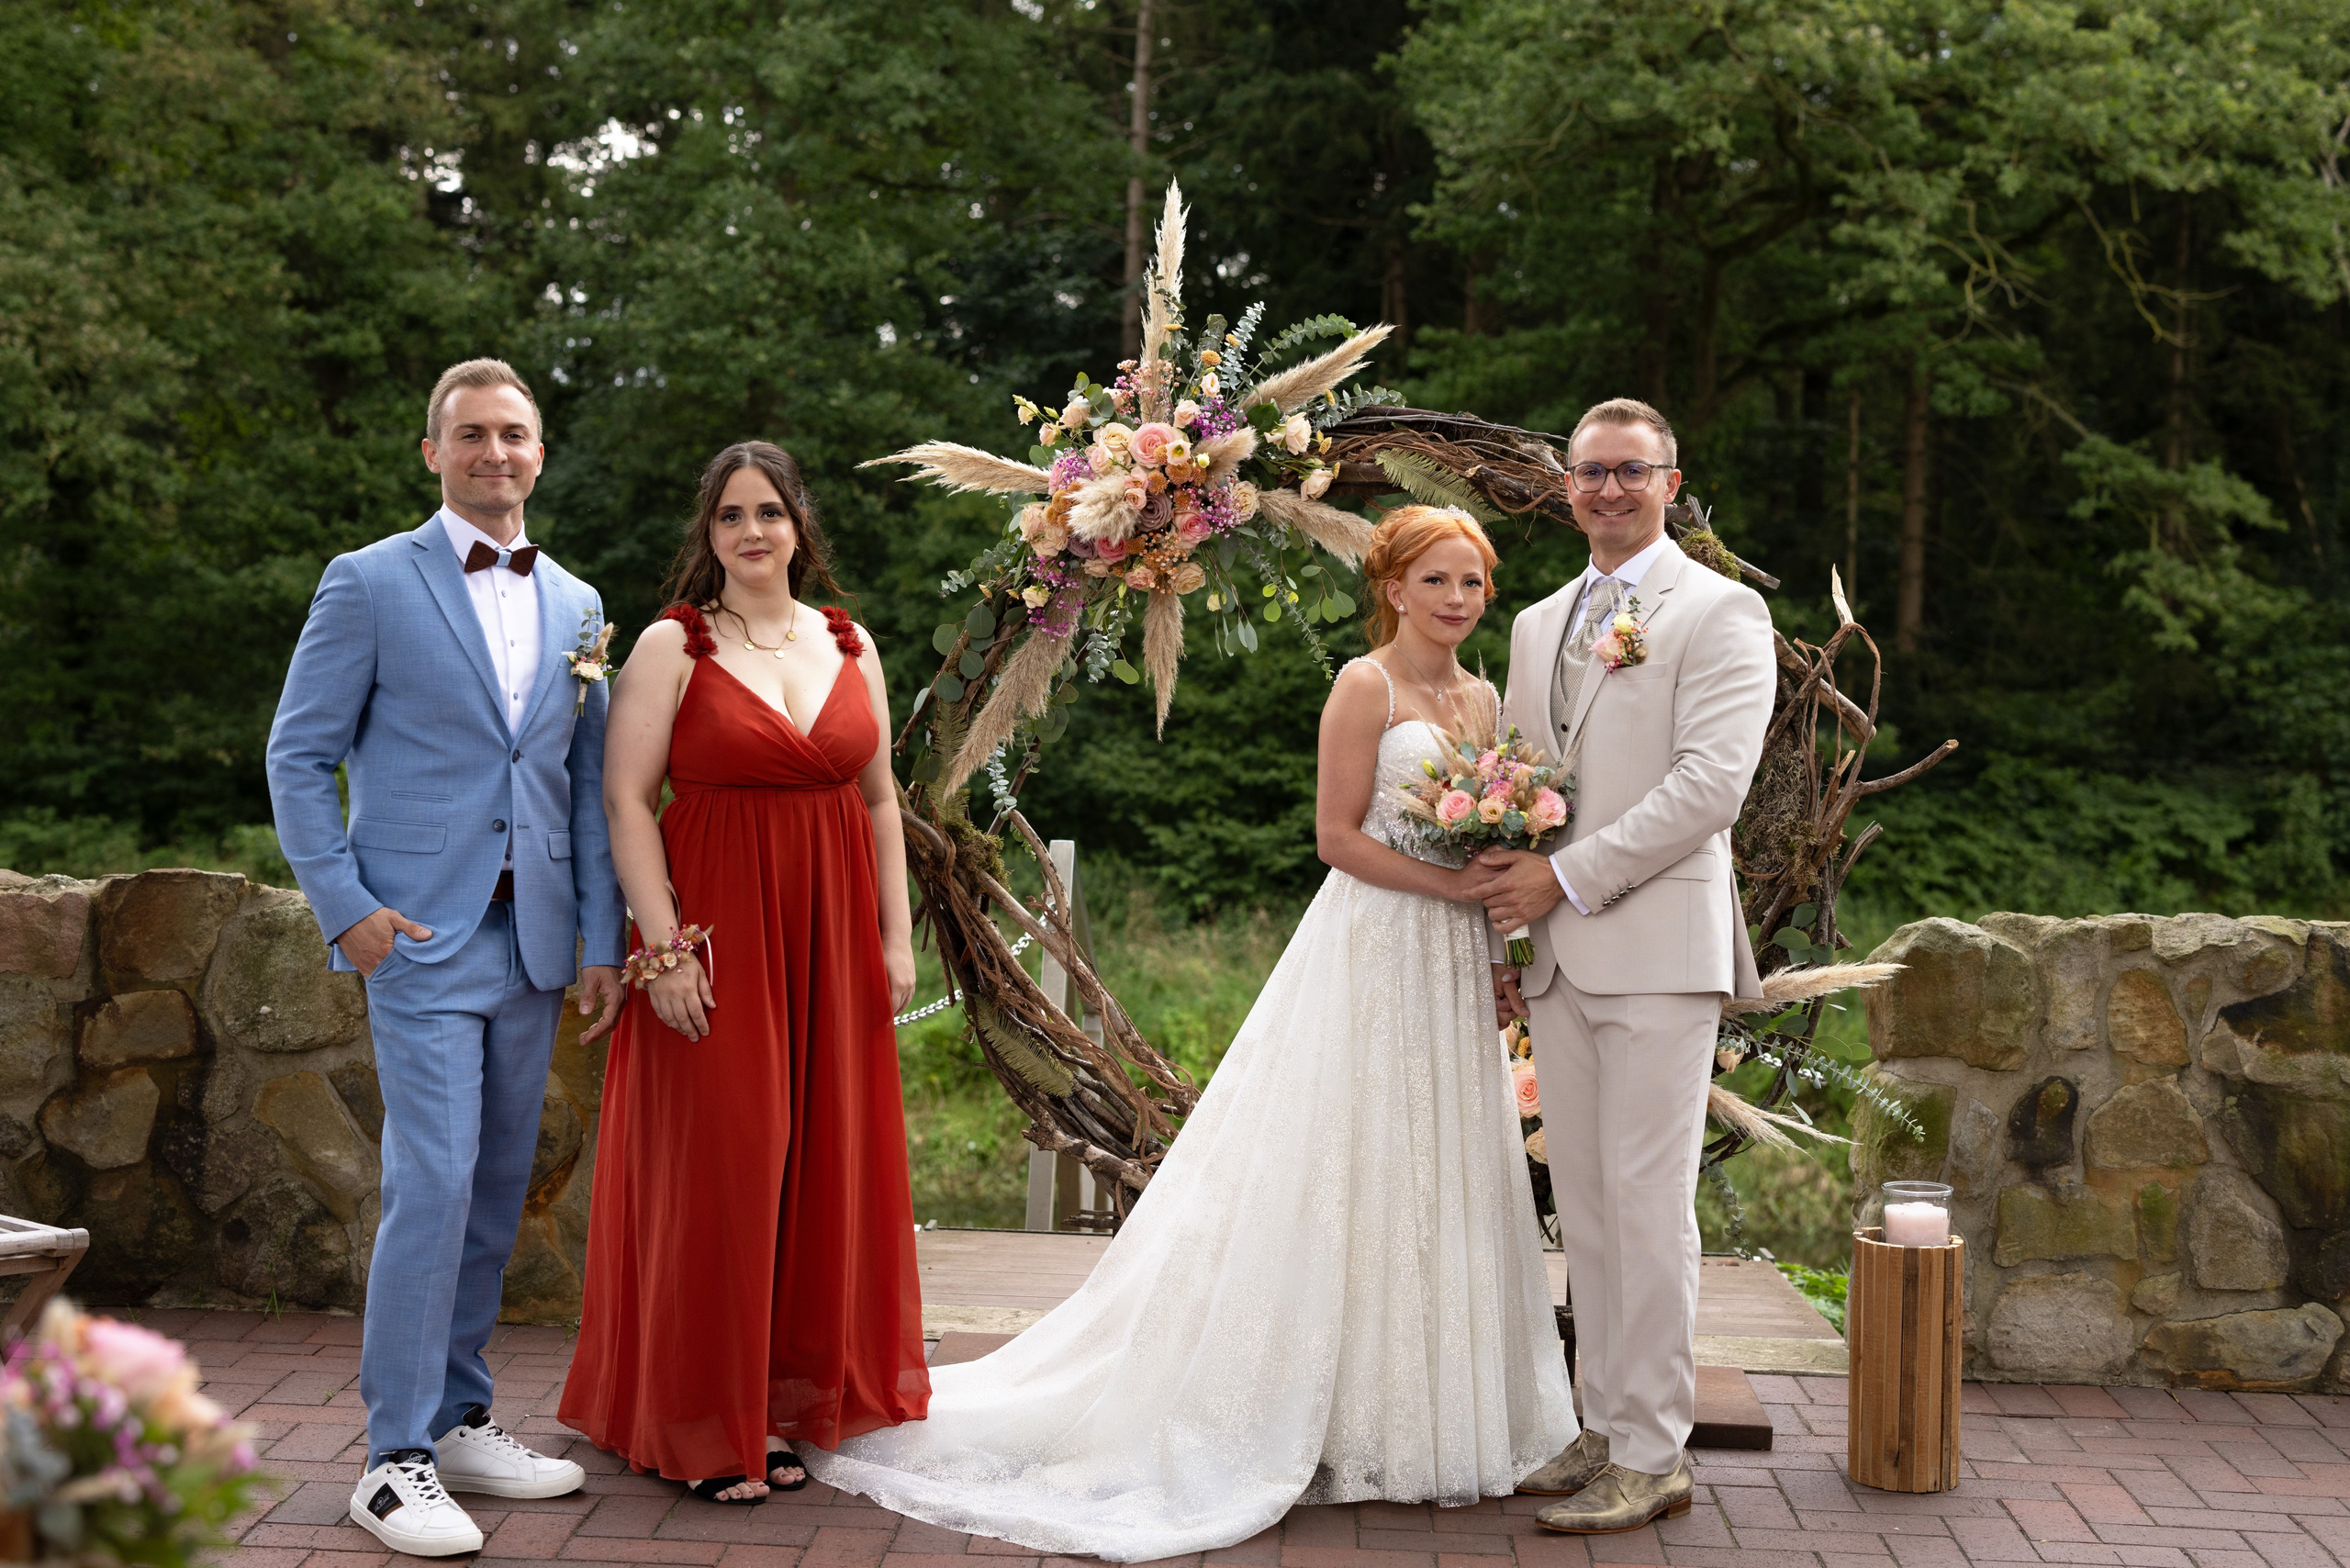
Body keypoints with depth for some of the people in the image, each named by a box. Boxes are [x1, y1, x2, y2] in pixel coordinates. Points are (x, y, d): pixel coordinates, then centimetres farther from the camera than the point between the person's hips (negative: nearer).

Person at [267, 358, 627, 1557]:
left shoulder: (575, 605, 13)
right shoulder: (370, 583, -2)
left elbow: (586, 781, 14)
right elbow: (298, 756, -2)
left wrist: (601, 937, 8)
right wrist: (346, 906, -10)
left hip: (532, 940, 6)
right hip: (420, 932, -5)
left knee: (498, 1188, 10)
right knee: (433, 1181, -11)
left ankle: (460, 1419, 23)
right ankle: (397, 1458, -2)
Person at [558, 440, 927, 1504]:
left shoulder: (851, 646, 10)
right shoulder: (672, 647, -3)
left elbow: (880, 800, 12)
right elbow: (626, 801, -8)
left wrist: (896, 937, 7)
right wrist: (665, 948, -15)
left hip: (832, 937, 5)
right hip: (718, 935, -4)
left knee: (821, 1165, 9)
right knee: (714, 1168, -1)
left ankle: (792, 1401, 23)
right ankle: (701, 1425, 11)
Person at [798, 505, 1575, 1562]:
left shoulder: (1482, 698, 13)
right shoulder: (1365, 686, -8)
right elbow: (1338, 836, -12)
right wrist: (1456, 882, -17)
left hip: (1451, 961, 7)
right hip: (1370, 954, -7)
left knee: (1439, 1181, 11)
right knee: (1343, 1177, -1)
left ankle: (1426, 1415, 22)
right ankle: (1337, 1418, 10)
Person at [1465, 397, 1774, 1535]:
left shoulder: (1720, 612, -3)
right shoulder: (1537, 626, 18)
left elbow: (1711, 782, -14)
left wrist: (1566, 878, -14)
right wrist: (1498, 928, 13)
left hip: (1659, 947, -6)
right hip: (1559, 958, 7)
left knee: (1647, 1205, -5)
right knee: (1583, 1206, 10)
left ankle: (1651, 1458, 3)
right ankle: (1606, 1429, 19)